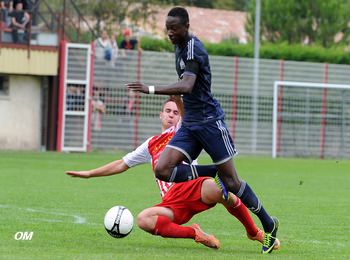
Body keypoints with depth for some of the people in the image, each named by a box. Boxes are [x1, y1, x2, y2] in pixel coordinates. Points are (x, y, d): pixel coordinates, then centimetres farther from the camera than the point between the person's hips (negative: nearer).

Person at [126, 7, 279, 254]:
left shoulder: (193, 48, -17)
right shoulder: (179, 48, 12)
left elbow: (186, 86, -33)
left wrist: (150, 89, -40)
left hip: (209, 121, -8)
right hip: (189, 124, 8)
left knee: (231, 181, -2)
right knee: (162, 169, -12)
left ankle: (269, 224, 14)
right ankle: (212, 174, 3)